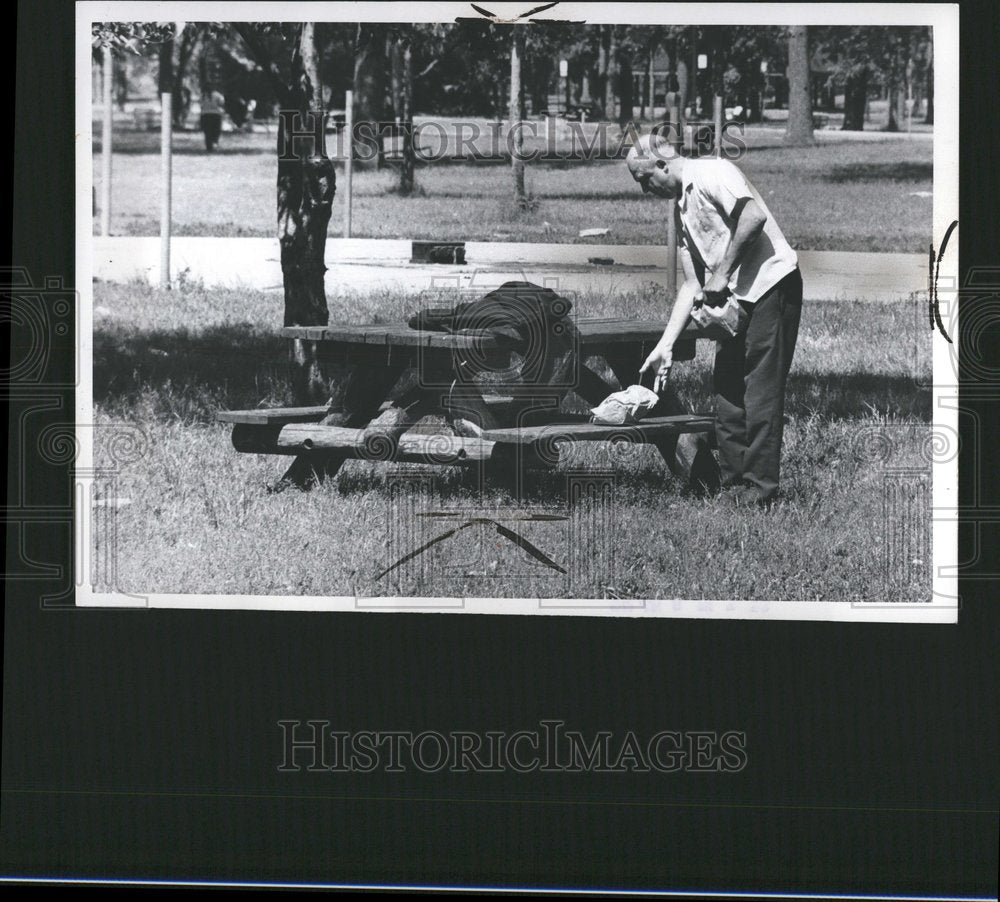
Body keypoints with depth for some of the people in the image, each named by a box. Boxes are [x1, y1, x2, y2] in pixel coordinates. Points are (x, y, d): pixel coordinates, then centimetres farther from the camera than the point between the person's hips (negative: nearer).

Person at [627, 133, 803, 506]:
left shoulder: (710, 173, -7)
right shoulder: (682, 210, 18)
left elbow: (755, 215, -23)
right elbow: (693, 284, 17)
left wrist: (723, 273, -17)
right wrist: (665, 345, 12)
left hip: (772, 282, -9)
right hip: (737, 297, 9)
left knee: (761, 388, -7)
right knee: (726, 387, 10)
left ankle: (761, 485, -3)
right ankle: (733, 480, 17)